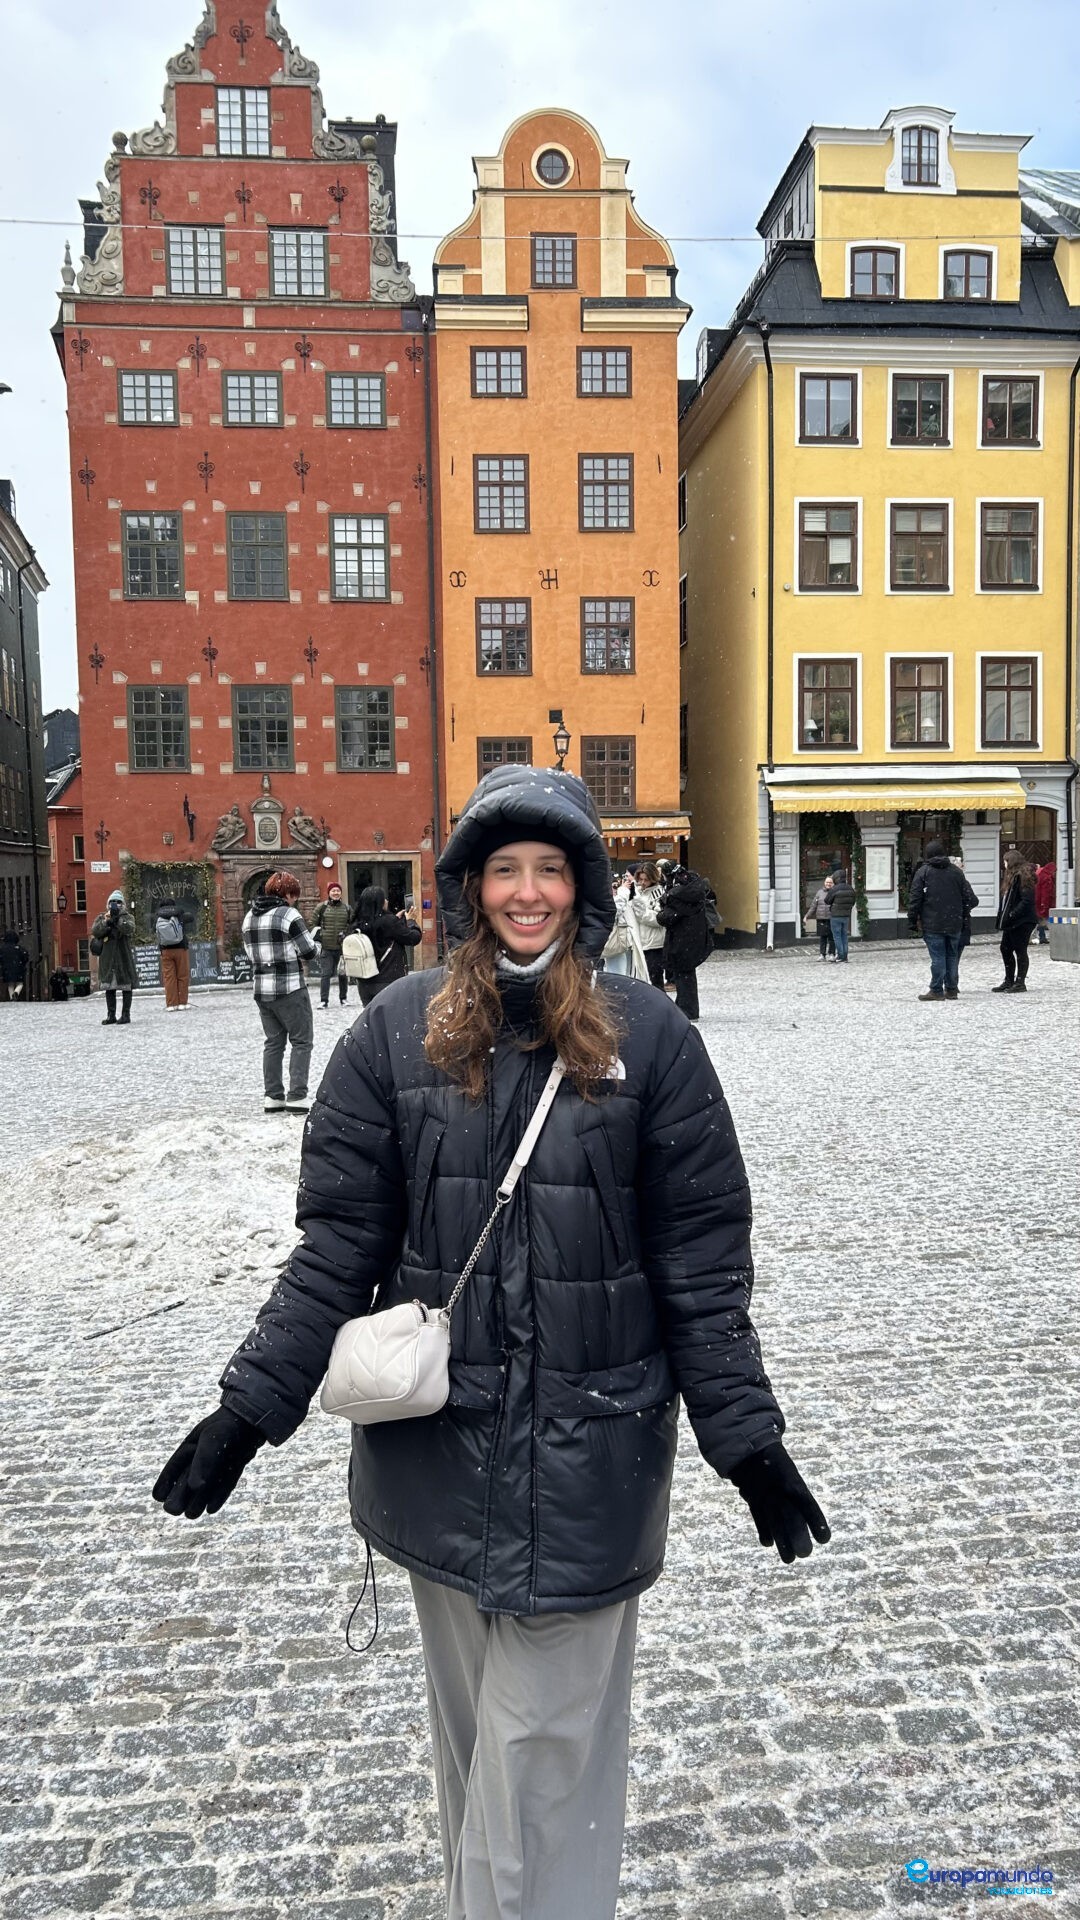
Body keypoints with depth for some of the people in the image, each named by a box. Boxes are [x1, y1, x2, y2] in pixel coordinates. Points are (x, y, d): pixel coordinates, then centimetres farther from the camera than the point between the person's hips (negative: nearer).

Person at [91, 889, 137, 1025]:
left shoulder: (128, 917, 5)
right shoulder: (101, 918, 12)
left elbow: (129, 929, -15)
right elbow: (95, 932, -5)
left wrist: (118, 917, -19)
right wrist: (106, 921, -17)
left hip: (124, 957, -3)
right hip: (107, 958, 3)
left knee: (126, 986, -1)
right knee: (109, 987, 6)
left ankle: (126, 1015, 4)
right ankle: (111, 1016, 13)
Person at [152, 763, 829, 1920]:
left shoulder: (648, 1038, -5)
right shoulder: (397, 1032, -2)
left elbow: (702, 1263, -3)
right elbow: (337, 1246, 0)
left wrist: (747, 1440, -4)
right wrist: (250, 1407, -4)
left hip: (585, 1449, -2)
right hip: (435, 1440, 2)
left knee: (546, 1739, 7)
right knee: (469, 1722, 19)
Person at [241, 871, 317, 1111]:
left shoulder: (250, 916, 10)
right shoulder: (289, 915, -12)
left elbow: (251, 952, 13)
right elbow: (309, 952, -9)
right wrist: (314, 944, 12)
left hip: (262, 989, 7)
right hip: (290, 989, -7)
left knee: (273, 1042, 14)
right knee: (301, 1041, 1)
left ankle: (272, 1096, 14)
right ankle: (297, 1096, -5)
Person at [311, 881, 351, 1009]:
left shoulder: (347, 908, 7)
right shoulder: (321, 907, 1)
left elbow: (352, 925, 16)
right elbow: (313, 924, 7)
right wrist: (318, 937, 0)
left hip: (342, 947, 2)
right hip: (326, 947, -2)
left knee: (343, 974, 10)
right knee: (325, 974, -5)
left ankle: (343, 999, 22)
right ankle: (323, 1000, -3)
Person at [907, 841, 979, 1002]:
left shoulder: (923, 872, -2)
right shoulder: (957, 871, 8)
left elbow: (914, 899, -6)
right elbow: (969, 897, 8)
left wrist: (912, 921, 0)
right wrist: (963, 915, 17)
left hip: (932, 924, -3)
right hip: (954, 923, 3)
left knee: (937, 957, -3)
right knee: (952, 956, 10)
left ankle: (936, 990, -3)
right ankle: (951, 990, 14)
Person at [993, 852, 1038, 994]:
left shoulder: (1023, 877, -14)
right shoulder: (1013, 876, 17)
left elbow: (1027, 901, -21)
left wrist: (1012, 915, -22)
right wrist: (1002, 917, 12)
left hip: (1022, 922, -10)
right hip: (1011, 923, 10)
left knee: (1020, 951, -3)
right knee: (1005, 949, 12)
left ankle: (1020, 982, 4)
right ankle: (1009, 981, 20)